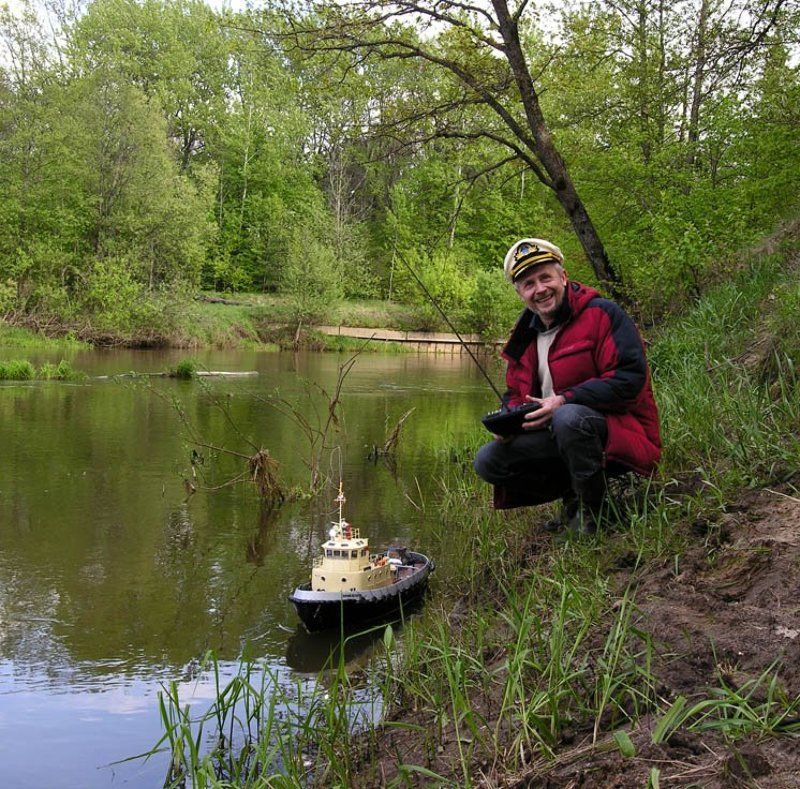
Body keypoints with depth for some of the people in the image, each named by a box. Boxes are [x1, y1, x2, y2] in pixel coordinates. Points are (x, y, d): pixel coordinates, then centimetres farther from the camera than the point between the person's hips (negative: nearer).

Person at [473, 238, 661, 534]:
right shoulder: (525, 335, 13)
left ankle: (591, 509, -15)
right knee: (487, 462, -6)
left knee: (569, 417, -39)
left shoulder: (603, 314, -10)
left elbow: (630, 378, -20)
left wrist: (564, 401, -26)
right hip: (555, 436, 7)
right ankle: (572, 497, 5)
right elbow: (515, 395, 20)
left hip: (617, 431, -7)